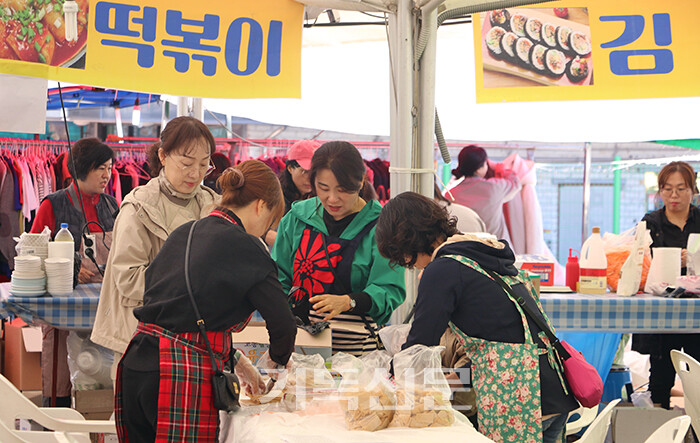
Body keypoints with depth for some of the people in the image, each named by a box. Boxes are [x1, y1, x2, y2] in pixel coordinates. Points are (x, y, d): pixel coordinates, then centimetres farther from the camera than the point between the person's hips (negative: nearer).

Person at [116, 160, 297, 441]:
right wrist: (277, 362, 17)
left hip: (136, 365, 8)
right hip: (185, 378, -8)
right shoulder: (245, 247, -6)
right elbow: (282, 324, -5)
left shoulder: (183, 233, 16)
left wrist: (235, 360, 27)